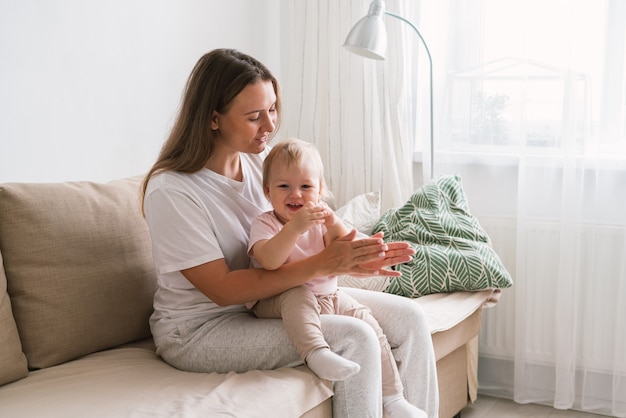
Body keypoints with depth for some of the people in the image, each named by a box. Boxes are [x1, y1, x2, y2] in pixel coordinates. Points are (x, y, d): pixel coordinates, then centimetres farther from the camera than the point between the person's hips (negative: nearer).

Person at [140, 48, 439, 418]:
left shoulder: (262, 159, -2)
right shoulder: (170, 190, -21)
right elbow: (222, 289, -23)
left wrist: (347, 259, -20)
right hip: (201, 328, -7)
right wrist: (321, 265, -29)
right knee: (355, 338, -25)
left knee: (409, 317, -5)